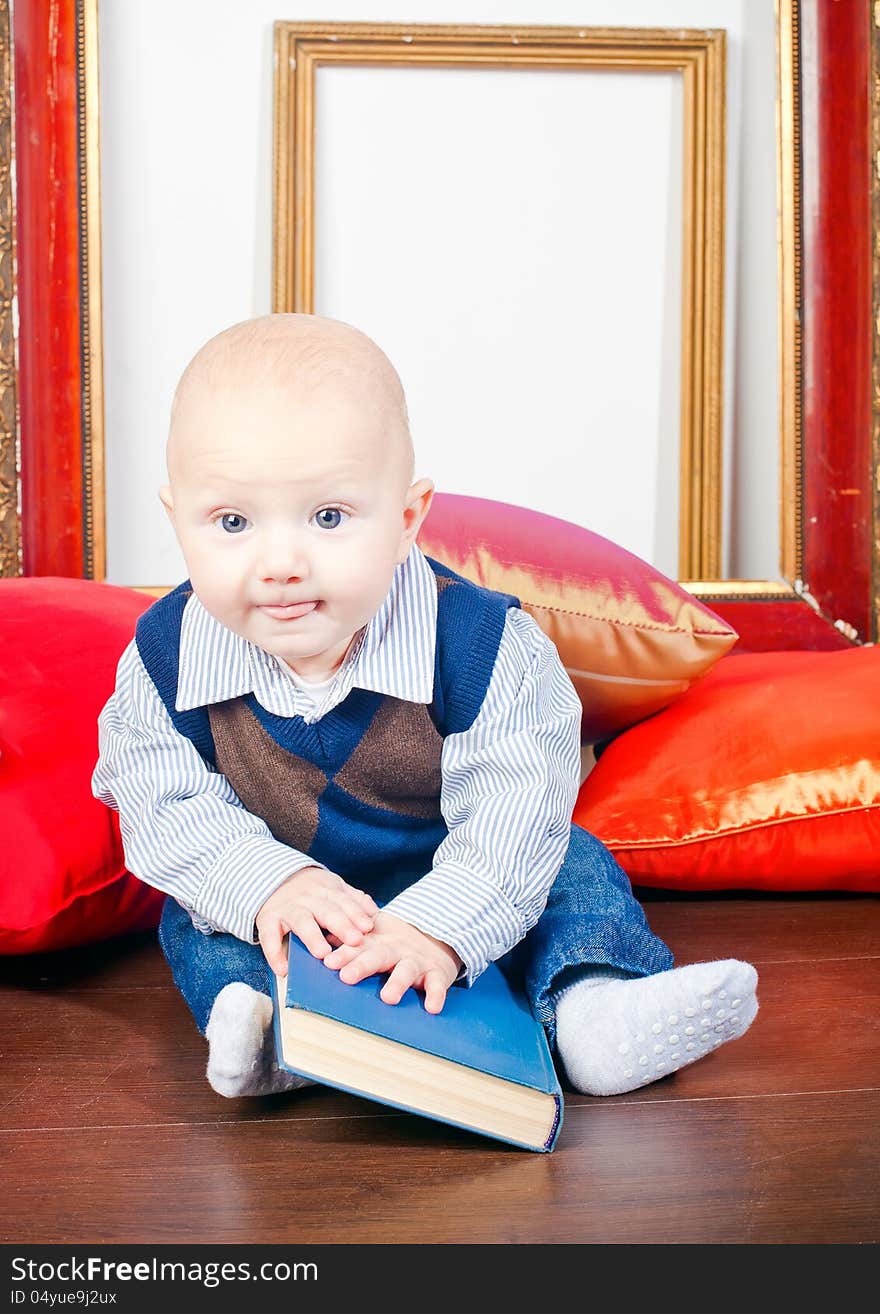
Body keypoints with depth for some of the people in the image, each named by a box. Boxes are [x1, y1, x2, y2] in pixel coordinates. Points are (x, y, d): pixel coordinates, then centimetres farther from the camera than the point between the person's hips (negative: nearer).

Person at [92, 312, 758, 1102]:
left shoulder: (484, 646, -28)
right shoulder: (164, 659, -20)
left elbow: (512, 815, -30)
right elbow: (169, 808, -18)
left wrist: (438, 925, -43)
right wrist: (266, 885, -36)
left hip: (451, 887, -1)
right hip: (265, 898, 1)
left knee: (567, 861, -14)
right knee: (193, 922, -18)